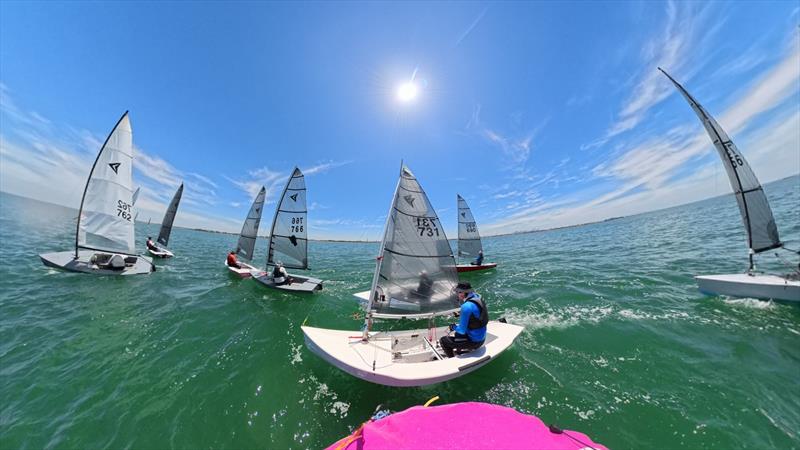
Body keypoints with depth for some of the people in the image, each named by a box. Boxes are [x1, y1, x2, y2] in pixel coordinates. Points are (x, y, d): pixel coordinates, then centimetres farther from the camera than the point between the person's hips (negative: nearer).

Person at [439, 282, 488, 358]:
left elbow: (462, 330, -22)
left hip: (474, 341, -9)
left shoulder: (466, 306, -29)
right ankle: (459, 351, 35)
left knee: (443, 340, -2)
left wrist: (454, 327, -3)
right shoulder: (478, 298, -2)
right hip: (482, 338, 9)